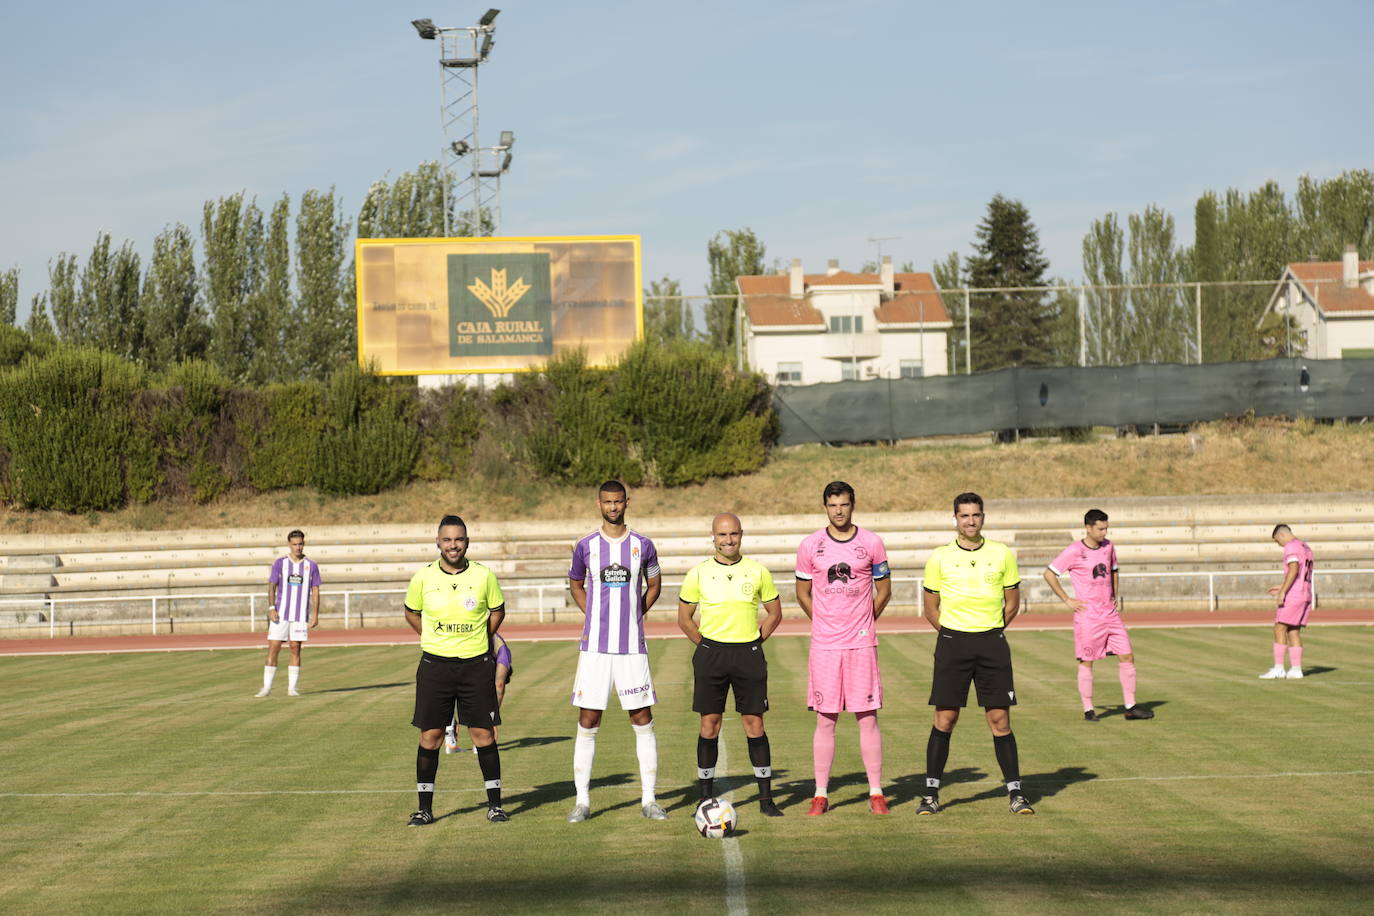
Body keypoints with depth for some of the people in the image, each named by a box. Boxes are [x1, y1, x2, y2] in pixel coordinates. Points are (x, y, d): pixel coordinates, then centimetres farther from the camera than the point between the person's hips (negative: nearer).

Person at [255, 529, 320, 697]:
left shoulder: (311, 565, 3)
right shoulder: (280, 563, 3)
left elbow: (315, 592, 5)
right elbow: (272, 587, 3)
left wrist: (315, 615, -1)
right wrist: (271, 608, -9)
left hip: (300, 616, 0)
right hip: (280, 614, 0)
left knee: (295, 650, 2)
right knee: (273, 649, -3)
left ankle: (292, 688, 8)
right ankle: (267, 687, 1)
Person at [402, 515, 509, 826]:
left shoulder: (484, 576, -3)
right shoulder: (423, 578, -3)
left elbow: (497, 610, 13)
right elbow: (411, 613, 15)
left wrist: (480, 640, 7)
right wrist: (434, 639, 10)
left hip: (476, 664, 0)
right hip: (435, 664, 0)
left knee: (483, 733, 0)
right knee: (430, 735, 0)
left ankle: (495, 804, 11)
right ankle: (425, 808, 10)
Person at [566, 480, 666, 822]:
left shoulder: (643, 545, 3)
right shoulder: (585, 546, 3)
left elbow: (654, 585, 17)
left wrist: (635, 614, 6)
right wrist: (595, 616, 7)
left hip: (632, 647, 0)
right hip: (595, 647, 0)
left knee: (643, 721, 0)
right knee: (588, 722, -1)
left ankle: (648, 799, 8)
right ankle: (582, 800, 6)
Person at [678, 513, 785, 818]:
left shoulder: (758, 572, 3)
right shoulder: (698, 573, 2)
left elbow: (775, 612, 13)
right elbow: (684, 618, 10)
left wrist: (755, 642, 4)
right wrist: (708, 647, 3)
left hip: (749, 653, 0)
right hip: (711, 653, 0)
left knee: (754, 723, -1)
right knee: (709, 724, 0)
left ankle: (766, 798, 5)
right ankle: (706, 798, 8)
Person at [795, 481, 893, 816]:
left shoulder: (871, 543, 2)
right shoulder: (810, 546, 3)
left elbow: (884, 589, 13)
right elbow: (802, 593, 14)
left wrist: (863, 622, 11)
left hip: (862, 643, 0)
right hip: (824, 645, 0)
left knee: (868, 718, 0)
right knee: (825, 720, 2)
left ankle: (876, 794, 7)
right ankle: (821, 795, 8)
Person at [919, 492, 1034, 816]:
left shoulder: (1002, 554, 4)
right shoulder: (939, 557, 2)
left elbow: (1012, 602, 12)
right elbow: (931, 608, 10)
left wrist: (990, 632, 9)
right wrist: (955, 637, 5)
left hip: (992, 643, 0)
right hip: (952, 643, 0)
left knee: (1000, 720, -1)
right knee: (944, 720, 0)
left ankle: (1015, 793, 7)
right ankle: (931, 794, 7)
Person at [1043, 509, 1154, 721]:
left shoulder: (1108, 547, 8)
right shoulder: (1074, 552, -10)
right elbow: (1049, 574, -5)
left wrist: (1116, 596, 15)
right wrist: (1067, 600, -7)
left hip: (1110, 614, 6)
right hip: (1087, 615, -6)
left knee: (1127, 657, 2)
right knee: (1086, 662, 1)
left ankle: (1130, 707, 9)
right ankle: (1088, 710, 10)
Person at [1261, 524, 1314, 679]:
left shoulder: (1291, 547, -8)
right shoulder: (1306, 549, 21)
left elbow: (1294, 570, -22)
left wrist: (1283, 592, -22)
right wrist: (1283, 588, 25)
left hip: (1293, 596, -9)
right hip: (1306, 596, 9)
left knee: (1279, 629, -6)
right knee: (1294, 632, 10)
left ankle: (1278, 668, -10)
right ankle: (1296, 669, 6)